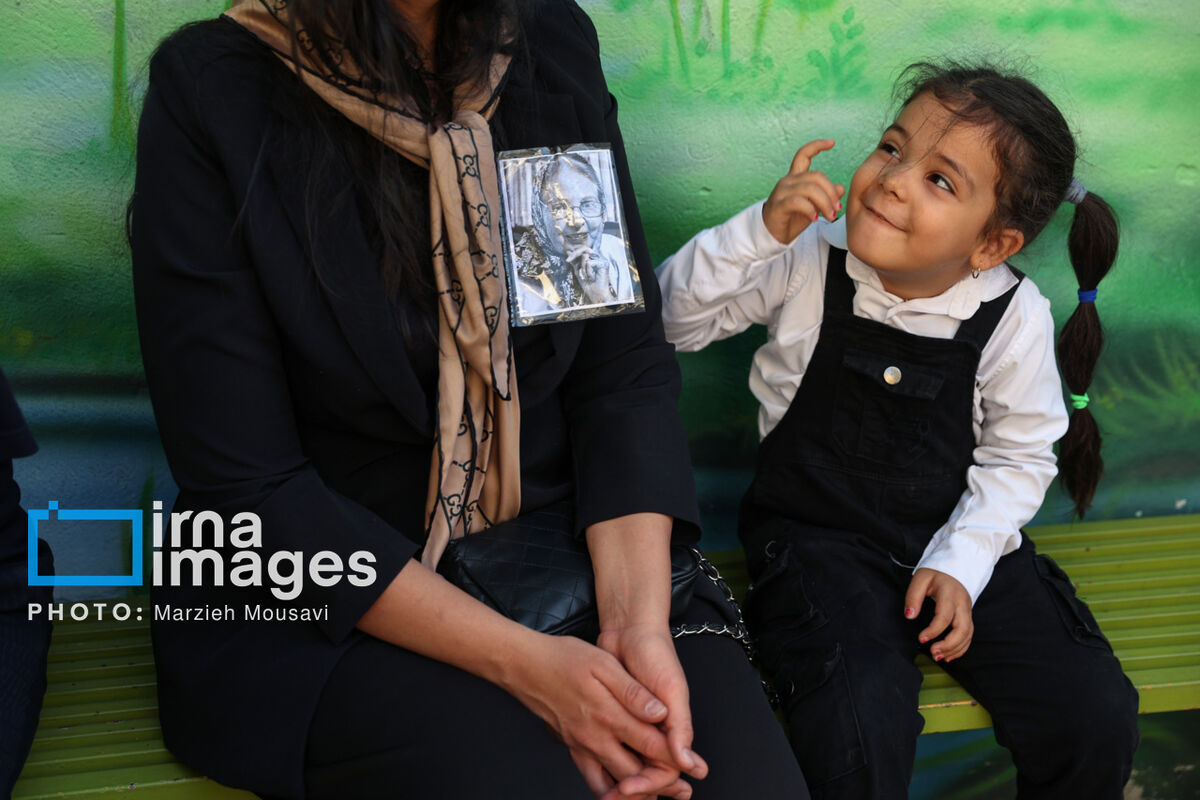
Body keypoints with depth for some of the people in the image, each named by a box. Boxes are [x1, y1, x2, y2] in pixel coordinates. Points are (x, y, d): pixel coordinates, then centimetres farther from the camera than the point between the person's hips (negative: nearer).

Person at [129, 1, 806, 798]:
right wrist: (520, 659, -22)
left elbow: (627, 366, -1)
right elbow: (246, 485, -15)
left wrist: (640, 619, -17)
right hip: (319, 593, -3)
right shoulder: (211, 92, -14)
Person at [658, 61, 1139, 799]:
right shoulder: (810, 261, -11)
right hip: (817, 536, -2)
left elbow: (1017, 457, 1)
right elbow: (675, 317, -9)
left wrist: (958, 563, -12)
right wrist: (762, 230, -23)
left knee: (1096, 721, -9)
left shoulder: (1014, 317, -9)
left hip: (958, 538, 2)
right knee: (859, 738, -29)